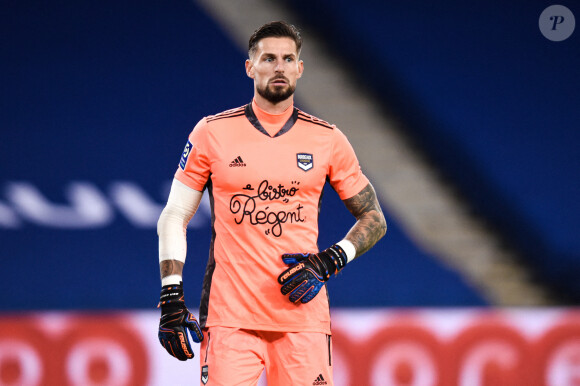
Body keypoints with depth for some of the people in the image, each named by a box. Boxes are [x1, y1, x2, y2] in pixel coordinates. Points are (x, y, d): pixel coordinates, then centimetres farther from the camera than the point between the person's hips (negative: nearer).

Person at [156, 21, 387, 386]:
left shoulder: (328, 140, 8)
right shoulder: (212, 133, 5)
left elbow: (374, 219, 15)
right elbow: (174, 218, 9)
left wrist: (330, 261, -2)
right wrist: (172, 297, 0)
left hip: (303, 312, 1)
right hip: (229, 313, -1)